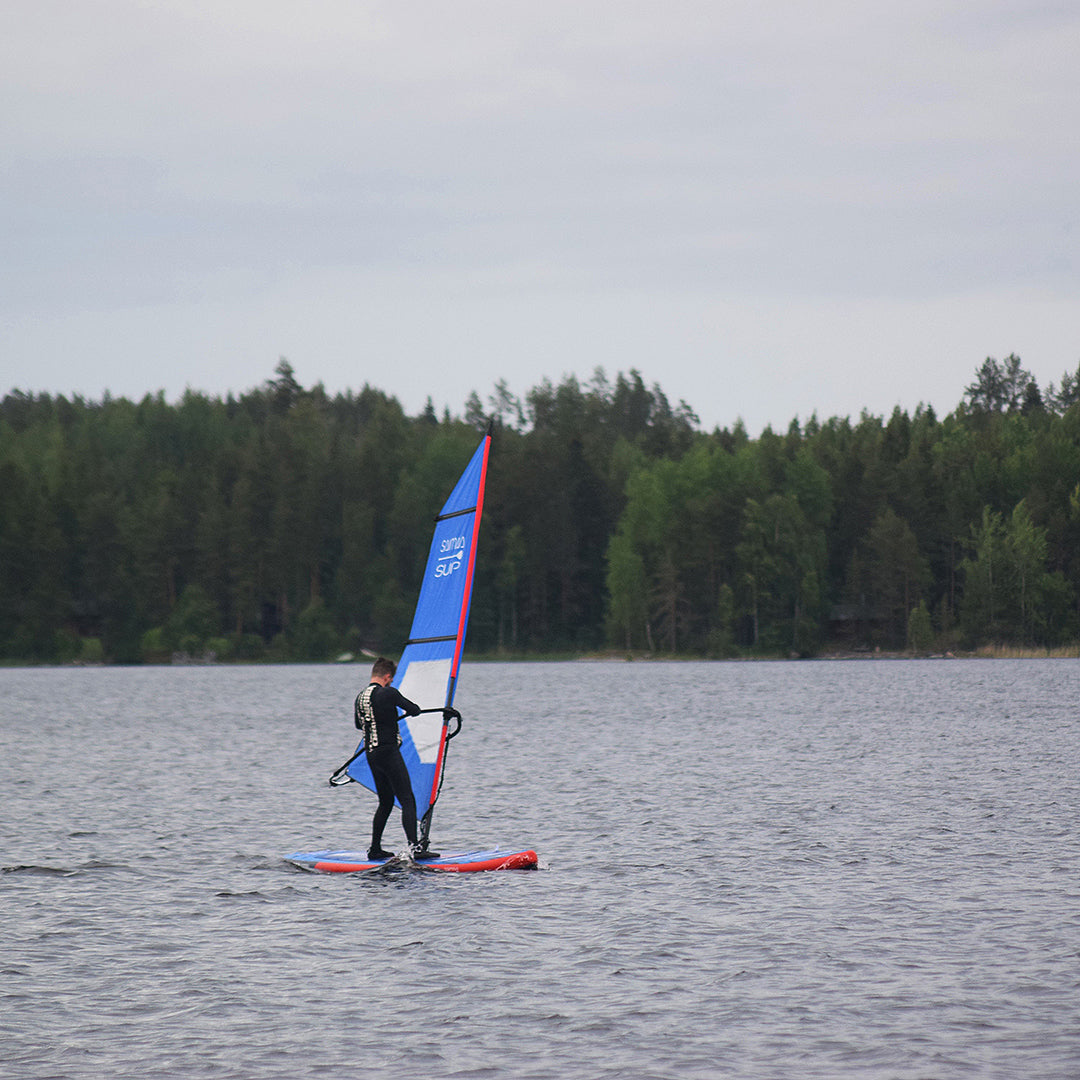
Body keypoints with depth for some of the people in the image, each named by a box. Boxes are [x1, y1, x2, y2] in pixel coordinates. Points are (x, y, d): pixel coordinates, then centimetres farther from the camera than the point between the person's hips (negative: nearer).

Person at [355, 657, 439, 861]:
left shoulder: (360, 697, 11)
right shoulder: (388, 693, -12)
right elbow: (415, 710, -7)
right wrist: (409, 708, 16)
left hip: (371, 755, 8)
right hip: (388, 752, -8)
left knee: (386, 802, 19)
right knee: (408, 801, -9)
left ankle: (375, 850, 21)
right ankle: (414, 847, -21)